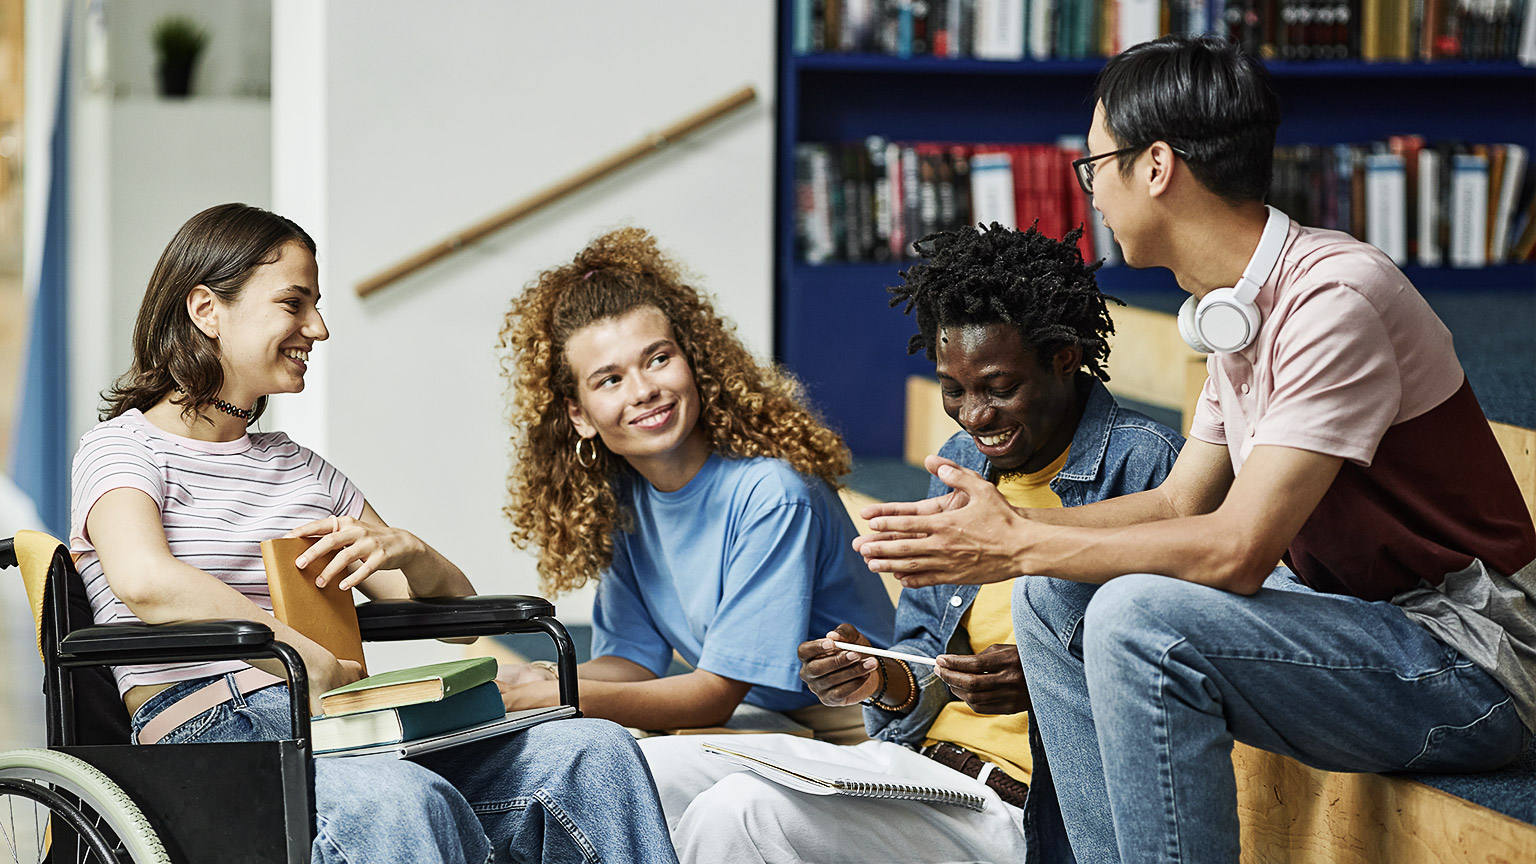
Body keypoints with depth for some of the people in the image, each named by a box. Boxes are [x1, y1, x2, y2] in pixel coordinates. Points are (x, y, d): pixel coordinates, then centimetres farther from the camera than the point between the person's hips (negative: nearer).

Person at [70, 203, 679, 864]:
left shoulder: (301, 469, 27)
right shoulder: (123, 446, 7)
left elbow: (449, 603, 27)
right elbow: (146, 580, -18)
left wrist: (402, 550, 2)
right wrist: (318, 667, -17)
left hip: (341, 729, 6)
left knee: (598, 752, -18)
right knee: (405, 803, -40)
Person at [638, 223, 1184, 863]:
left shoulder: (1144, 464, -8)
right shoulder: (962, 461, 18)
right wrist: (886, 683, -1)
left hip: (1020, 812, -8)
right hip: (917, 761, 8)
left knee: (740, 812, -27)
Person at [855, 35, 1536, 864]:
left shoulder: (1334, 298, -22)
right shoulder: (1238, 311, 9)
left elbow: (1238, 548, -26)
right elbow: (1180, 504, 15)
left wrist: (1019, 546, -17)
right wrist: (998, 526, 2)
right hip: (1356, 616, 9)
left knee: (1138, 618, -27)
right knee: (1052, 598, 5)